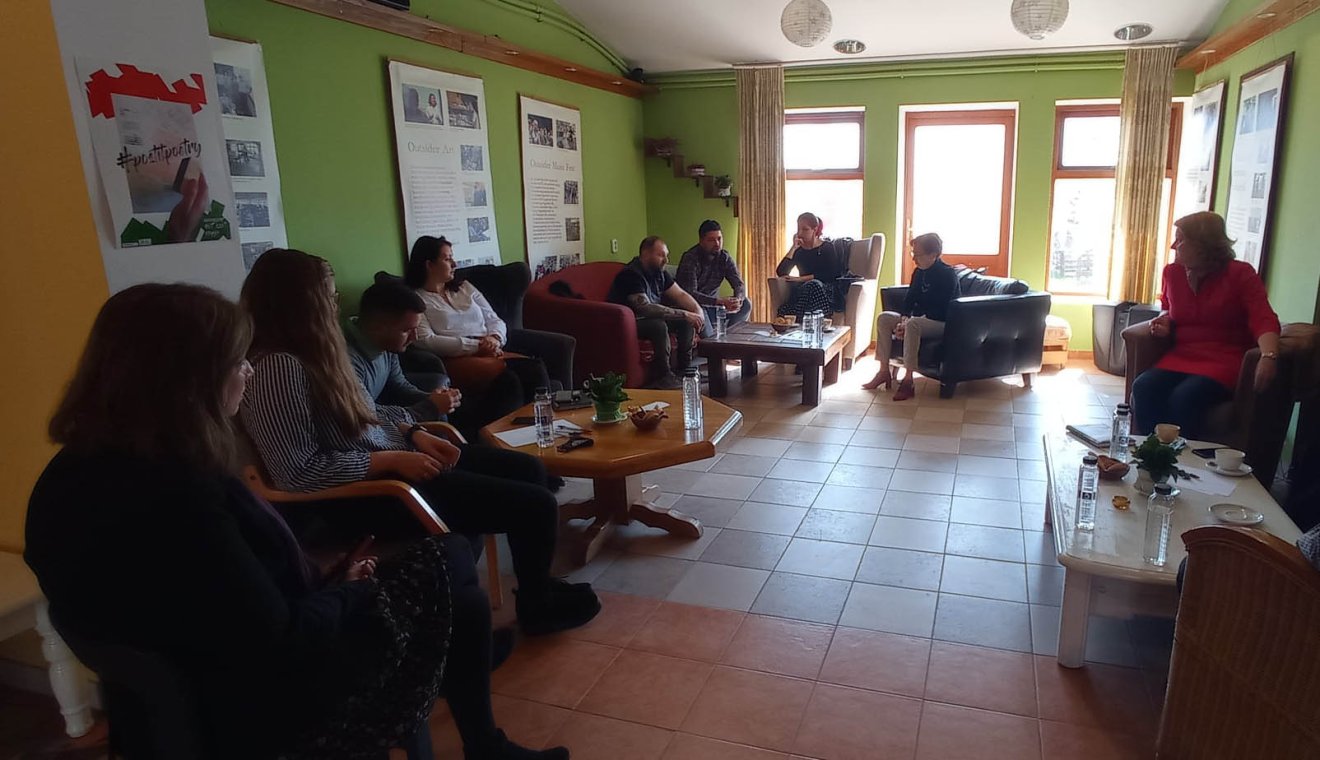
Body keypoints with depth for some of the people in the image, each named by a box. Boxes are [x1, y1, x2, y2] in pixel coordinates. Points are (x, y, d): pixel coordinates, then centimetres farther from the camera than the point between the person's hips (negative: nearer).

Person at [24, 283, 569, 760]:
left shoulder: (74, 475, -2)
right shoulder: (178, 498, -33)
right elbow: (282, 649, -28)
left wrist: (331, 581, 2)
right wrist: (349, 588, -9)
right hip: (266, 713, -9)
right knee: (449, 562, 6)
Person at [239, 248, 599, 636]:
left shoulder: (311, 352, 7)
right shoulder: (278, 368, -23)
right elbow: (297, 471, -27)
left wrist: (416, 434, -1)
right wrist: (394, 460, -22)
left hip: (393, 454, 10)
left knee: (528, 469, 12)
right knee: (536, 505, -8)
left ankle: (537, 583, 29)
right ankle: (537, 605, 20)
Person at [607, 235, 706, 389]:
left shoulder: (659, 272, 3)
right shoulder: (631, 274, -26)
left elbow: (680, 294, 7)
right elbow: (646, 308, -37)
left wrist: (698, 311, -14)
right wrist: (684, 314, -35)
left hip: (650, 318, 9)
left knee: (686, 321, -5)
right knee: (659, 325, -35)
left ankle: (684, 367, 6)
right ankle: (662, 377, -23)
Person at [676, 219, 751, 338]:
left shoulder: (724, 257, 1)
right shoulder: (690, 258, -18)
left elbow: (739, 284, -2)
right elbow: (689, 294, -27)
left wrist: (738, 299, -28)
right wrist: (721, 301, -36)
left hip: (713, 306, 7)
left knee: (746, 305, -14)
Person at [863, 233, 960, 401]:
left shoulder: (947, 275, -16)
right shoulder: (919, 272, 8)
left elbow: (939, 311, -22)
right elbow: (909, 299, 9)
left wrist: (908, 323, -25)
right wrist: (904, 319, -12)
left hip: (942, 323, -9)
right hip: (919, 319, 9)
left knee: (913, 324, -37)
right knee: (884, 318, -6)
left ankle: (908, 381, -38)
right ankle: (884, 371, -8)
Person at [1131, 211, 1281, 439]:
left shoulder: (1241, 274, -2)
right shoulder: (1172, 272, 12)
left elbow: (1264, 320, -13)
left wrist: (1269, 356, -32)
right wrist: (1165, 321, 8)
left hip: (1224, 361, -4)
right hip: (1180, 358, 4)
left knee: (1184, 397, -34)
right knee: (1143, 387, -27)